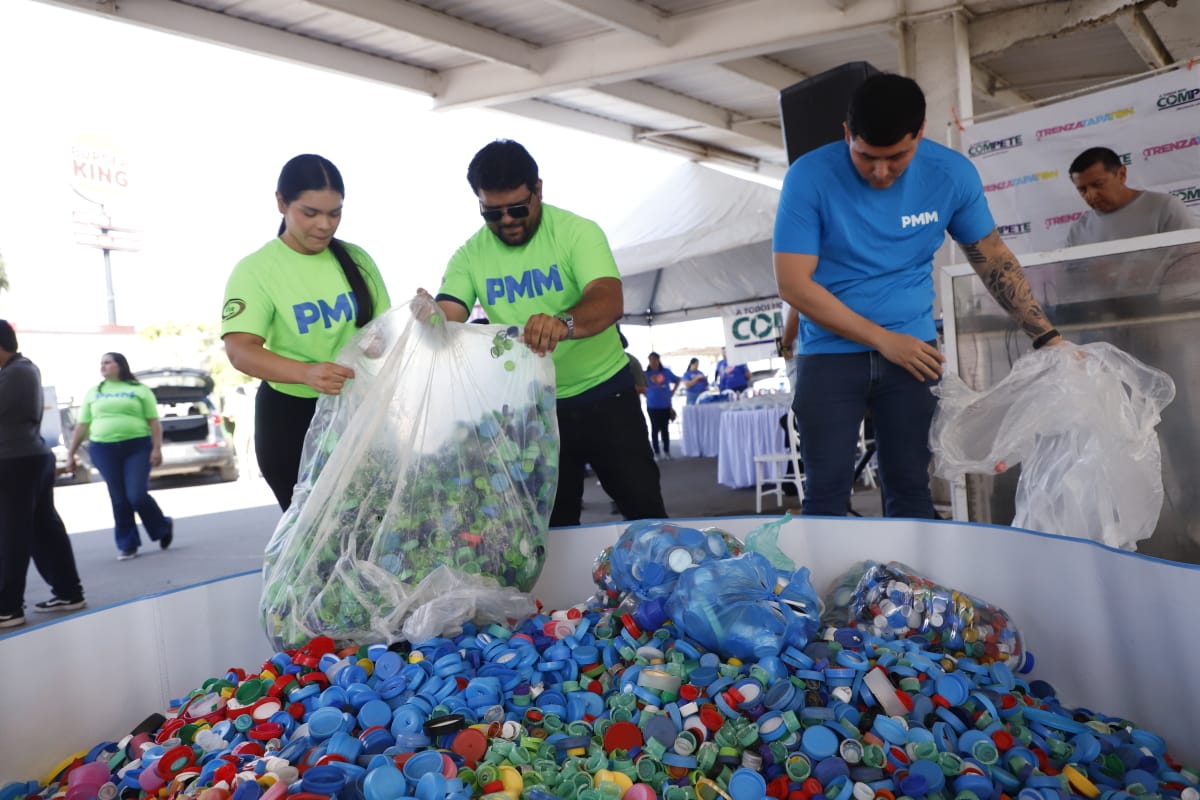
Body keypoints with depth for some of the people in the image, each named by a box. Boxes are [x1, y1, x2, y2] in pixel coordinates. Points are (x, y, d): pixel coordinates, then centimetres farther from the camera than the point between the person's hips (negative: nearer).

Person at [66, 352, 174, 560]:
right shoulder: (93, 393, 14)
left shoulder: (140, 389, 5)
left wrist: (157, 448, -9)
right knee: (119, 499, 4)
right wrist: (71, 453, 12)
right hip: (103, 450, 3)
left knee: (137, 496, -10)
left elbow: (154, 421, 0)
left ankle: (164, 526, 16)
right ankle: (127, 545, 14)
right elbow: (82, 425, 15)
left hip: (137, 447, -3)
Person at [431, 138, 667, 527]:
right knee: (551, 523, 11)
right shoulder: (469, 256, -4)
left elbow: (610, 301, -29)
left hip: (603, 394, -2)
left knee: (643, 507, 3)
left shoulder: (577, 231, -14)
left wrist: (564, 323, -50)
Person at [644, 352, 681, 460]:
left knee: (664, 429, 8)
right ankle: (656, 453, 10)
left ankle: (666, 451, 16)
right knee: (655, 429, 3)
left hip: (665, 405, 1)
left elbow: (677, 381, 16)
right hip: (652, 406, -1)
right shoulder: (646, 374, -2)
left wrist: (672, 392, 7)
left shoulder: (666, 372, 3)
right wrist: (646, 394, -3)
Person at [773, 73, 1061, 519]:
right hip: (831, 354, -2)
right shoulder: (810, 176, -12)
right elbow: (794, 284, -14)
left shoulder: (951, 173, -2)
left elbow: (992, 257, 11)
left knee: (910, 490, 5)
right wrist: (883, 340, -14)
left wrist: (1047, 337, 5)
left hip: (911, 349, 2)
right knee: (826, 494, -3)